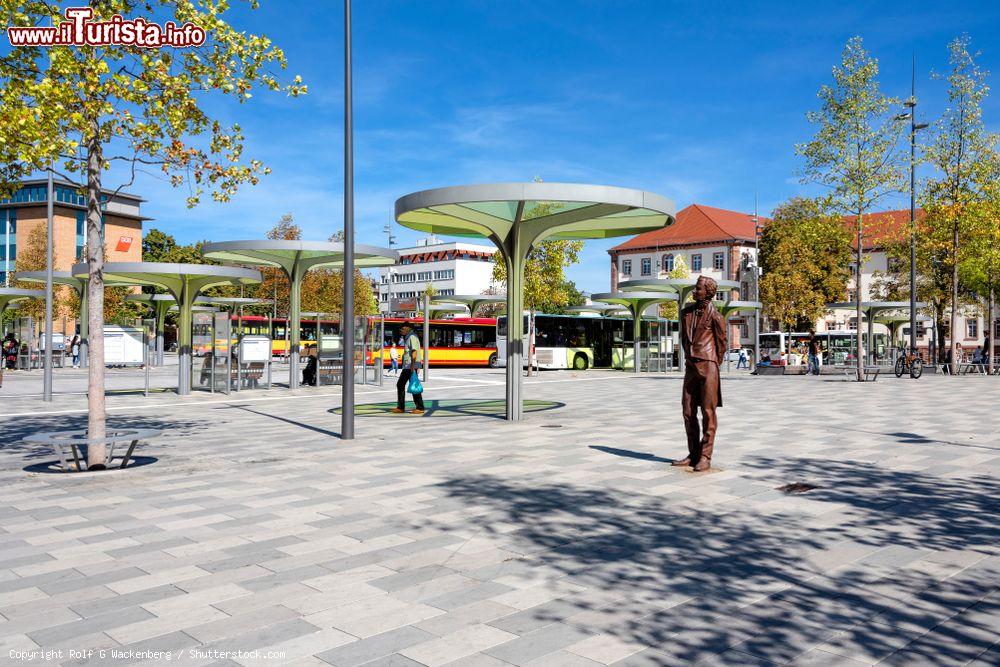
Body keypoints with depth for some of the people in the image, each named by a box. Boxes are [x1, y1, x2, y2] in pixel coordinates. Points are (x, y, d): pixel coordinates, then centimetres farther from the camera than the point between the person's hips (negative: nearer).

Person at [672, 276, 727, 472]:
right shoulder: (686, 312, 9)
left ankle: (705, 457, 2)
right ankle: (693, 454, 17)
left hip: (708, 367, -6)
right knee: (688, 412, 8)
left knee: (708, 412, -2)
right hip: (691, 367, 7)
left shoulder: (715, 316, -8)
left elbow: (722, 343, 1)